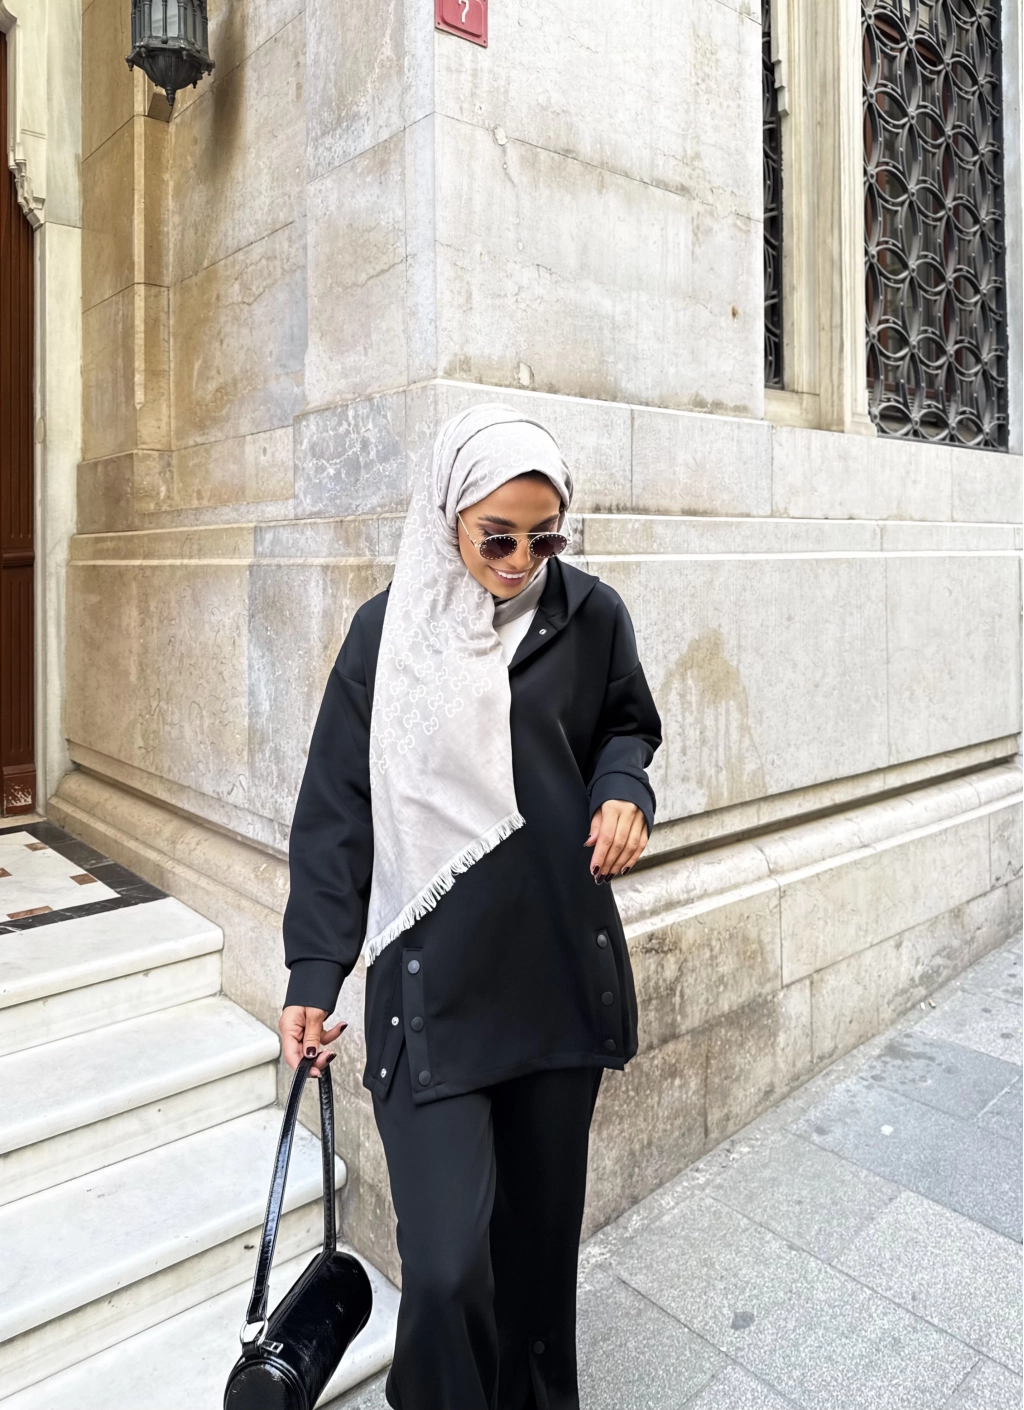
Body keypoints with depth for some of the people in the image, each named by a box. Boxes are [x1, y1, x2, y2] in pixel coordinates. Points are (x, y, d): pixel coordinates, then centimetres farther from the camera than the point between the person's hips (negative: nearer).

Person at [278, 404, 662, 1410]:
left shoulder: (591, 616, -1)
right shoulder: (390, 630, -5)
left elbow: (628, 725, 16)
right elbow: (337, 806, 0)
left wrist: (623, 788, -7)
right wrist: (314, 970, -1)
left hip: (562, 971, 3)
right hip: (432, 981, -2)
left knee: (543, 1223, 17)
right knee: (446, 1262, -5)